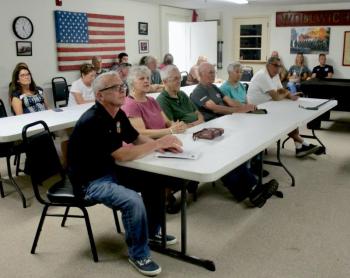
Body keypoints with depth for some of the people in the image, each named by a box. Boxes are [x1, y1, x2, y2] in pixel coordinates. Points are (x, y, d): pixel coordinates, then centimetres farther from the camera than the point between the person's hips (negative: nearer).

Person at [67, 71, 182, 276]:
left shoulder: (118, 113, 1)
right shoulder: (93, 121, -27)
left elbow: (137, 138, 10)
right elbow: (122, 155, -31)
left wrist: (163, 145, -9)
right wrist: (158, 143, -24)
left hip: (110, 170, 9)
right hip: (90, 181, -9)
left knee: (154, 180, 6)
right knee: (133, 201, -28)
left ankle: (152, 232, 25)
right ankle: (139, 254, -3)